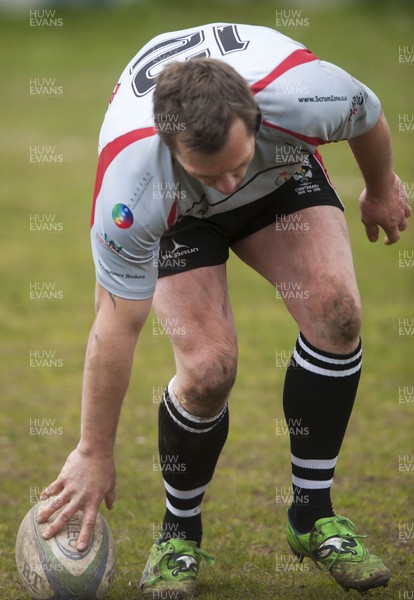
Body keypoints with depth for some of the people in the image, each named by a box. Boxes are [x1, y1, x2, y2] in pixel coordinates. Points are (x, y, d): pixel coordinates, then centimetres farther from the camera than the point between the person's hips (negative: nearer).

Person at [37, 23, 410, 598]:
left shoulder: (308, 92, -41)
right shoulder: (131, 183, -42)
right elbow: (116, 326, -31)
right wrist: (94, 455, -22)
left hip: (283, 172, 3)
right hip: (176, 213, -2)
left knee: (336, 312, -21)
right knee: (209, 366, -22)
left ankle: (312, 516, -3)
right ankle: (179, 532, 6)